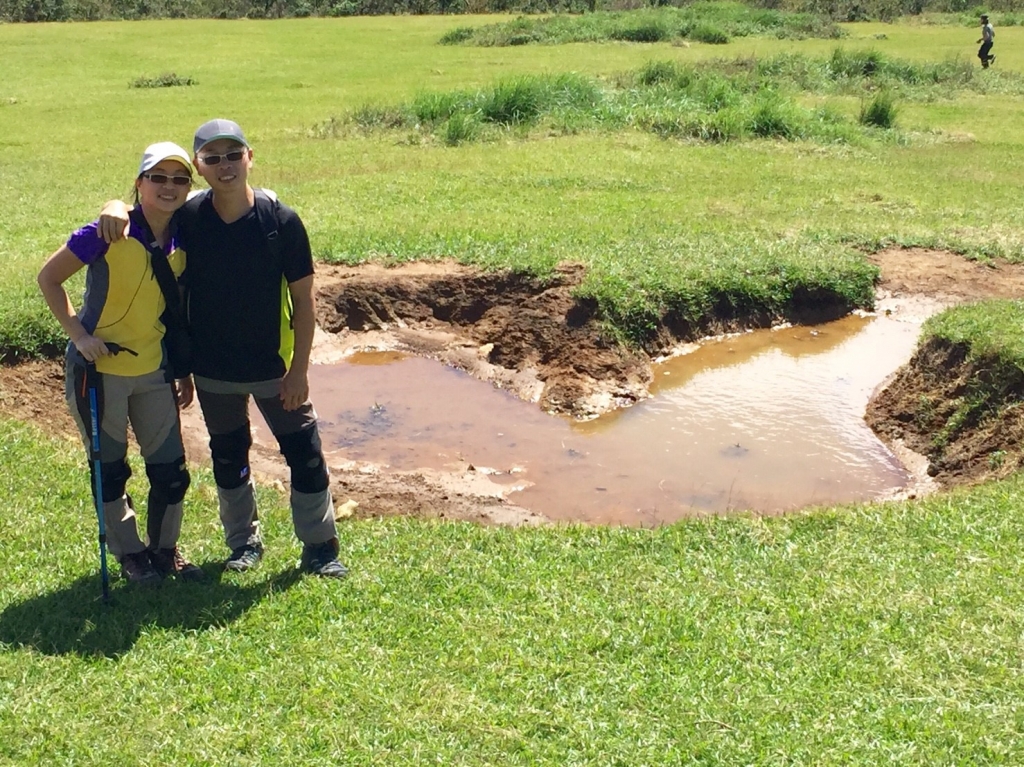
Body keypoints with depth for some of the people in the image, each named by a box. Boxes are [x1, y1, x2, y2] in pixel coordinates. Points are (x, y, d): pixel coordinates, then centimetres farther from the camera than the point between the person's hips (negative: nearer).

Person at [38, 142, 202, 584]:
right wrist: (77, 332, -16)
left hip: (154, 371, 5)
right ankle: (129, 554, 27)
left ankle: (164, 549, 29)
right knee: (110, 470, 9)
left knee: (171, 469, 8)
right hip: (100, 370, -4)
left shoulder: (184, 244, 0)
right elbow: (49, 278, -7)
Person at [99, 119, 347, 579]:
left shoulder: (281, 221, -14)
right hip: (212, 369, 2)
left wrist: (299, 368, -11)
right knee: (228, 459, 17)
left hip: (274, 366, -2)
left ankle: (320, 549, 19)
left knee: (305, 455, 4)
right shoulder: (187, 218, -9)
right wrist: (116, 208, -19)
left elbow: (303, 298, -9)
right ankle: (244, 542, 35)